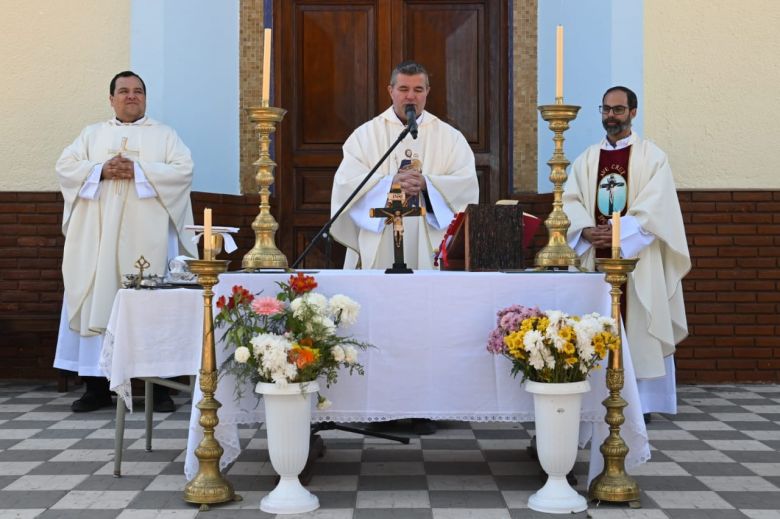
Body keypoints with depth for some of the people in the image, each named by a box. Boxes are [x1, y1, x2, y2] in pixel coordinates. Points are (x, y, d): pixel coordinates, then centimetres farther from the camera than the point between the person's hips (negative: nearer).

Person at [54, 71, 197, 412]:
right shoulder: (92, 134, 17)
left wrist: (138, 171, -13)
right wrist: (101, 170, -11)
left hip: (147, 236, -2)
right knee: (97, 302, -2)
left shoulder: (164, 135, 12)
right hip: (98, 235, 2)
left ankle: (159, 385, -1)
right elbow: (65, 166, 6)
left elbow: (183, 169, -3)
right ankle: (97, 386, 3)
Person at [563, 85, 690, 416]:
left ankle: (644, 399, 1)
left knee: (638, 330, -4)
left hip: (637, 261, -4)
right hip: (596, 259, 4)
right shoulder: (587, 159, 14)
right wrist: (587, 231, -15)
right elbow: (570, 202, 5)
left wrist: (616, 233, -20)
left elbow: (655, 208, -10)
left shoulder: (651, 157, 1)